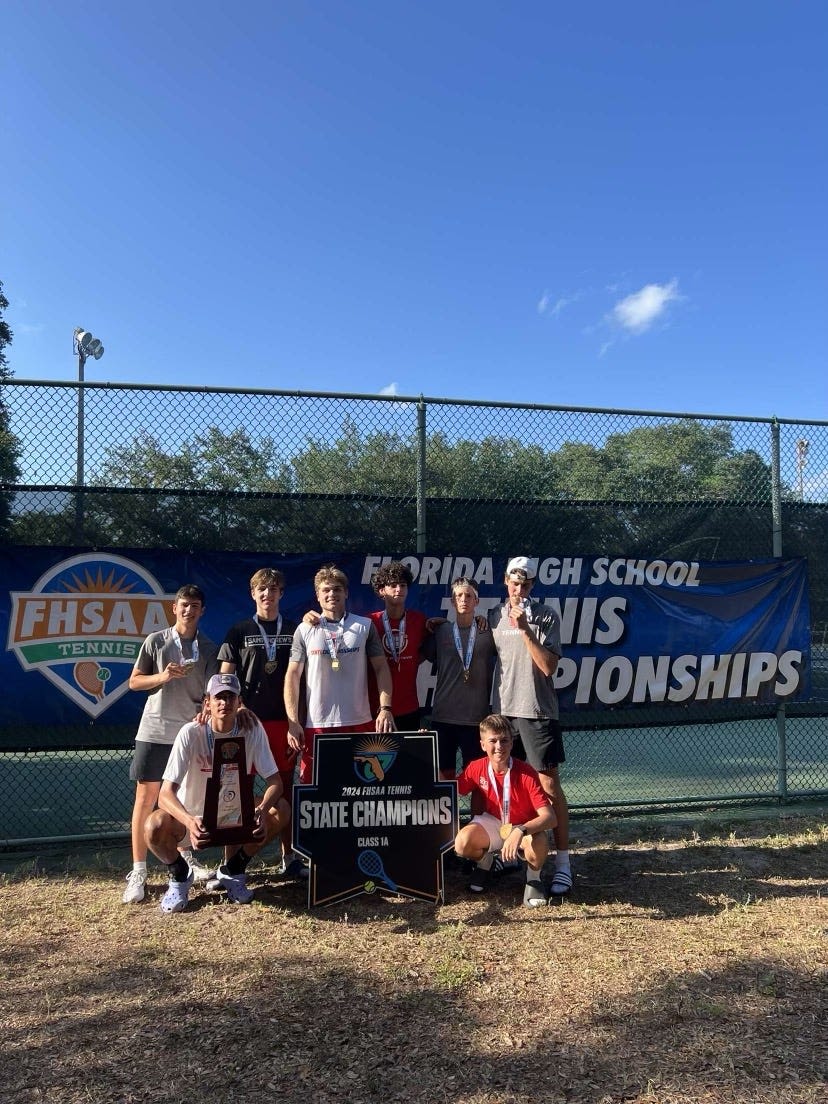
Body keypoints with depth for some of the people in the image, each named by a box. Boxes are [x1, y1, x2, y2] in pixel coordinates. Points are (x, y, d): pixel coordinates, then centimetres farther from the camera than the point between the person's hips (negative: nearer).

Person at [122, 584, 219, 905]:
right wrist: (162, 676, -14)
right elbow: (134, 681, 4)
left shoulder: (209, 648, 5)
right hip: (155, 730, -2)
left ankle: (185, 857, 28)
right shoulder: (156, 641, 1)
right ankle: (138, 871, 7)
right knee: (145, 798, 0)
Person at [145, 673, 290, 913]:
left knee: (281, 810, -23)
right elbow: (166, 793, -27)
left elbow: (274, 781, -16)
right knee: (155, 826, -33)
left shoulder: (252, 731, -15)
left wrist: (261, 811, -37)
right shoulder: (191, 733, -22)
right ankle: (179, 874, 2)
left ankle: (232, 871, 2)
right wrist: (189, 821, -47)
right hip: (192, 814, -2)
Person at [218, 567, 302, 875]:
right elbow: (225, 679, 2)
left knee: (285, 787, 9)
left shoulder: (294, 630, 8)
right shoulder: (239, 631, 4)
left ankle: (289, 855, 19)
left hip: (284, 720, 2)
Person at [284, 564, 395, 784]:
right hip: (316, 724, 0)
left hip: (360, 723, 0)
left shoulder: (365, 626, 5)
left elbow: (381, 669, 5)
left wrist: (385, 708, -6)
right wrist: (292, 722, -3)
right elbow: (293, 675, 4)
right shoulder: (305, 630, 5)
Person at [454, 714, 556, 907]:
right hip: (492, 824, 3)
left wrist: (520, 831, -49)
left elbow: (550, 817, -32)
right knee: (462, 843, -29)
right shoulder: (476, 768, -14)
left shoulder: (526, 773, -25)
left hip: (525, 828, -3)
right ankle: (484, 861, 10)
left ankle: (533, 877, -2)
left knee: (539, 843, -38)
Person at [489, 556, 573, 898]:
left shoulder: (545, 616, -3)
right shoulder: (495, 616, 10)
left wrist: (525, 629, -17)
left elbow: (548, 666, -12)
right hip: (502, 709, 4)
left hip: (536, 711, -4)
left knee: (548, 784, -4)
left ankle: (563, 862, 2)